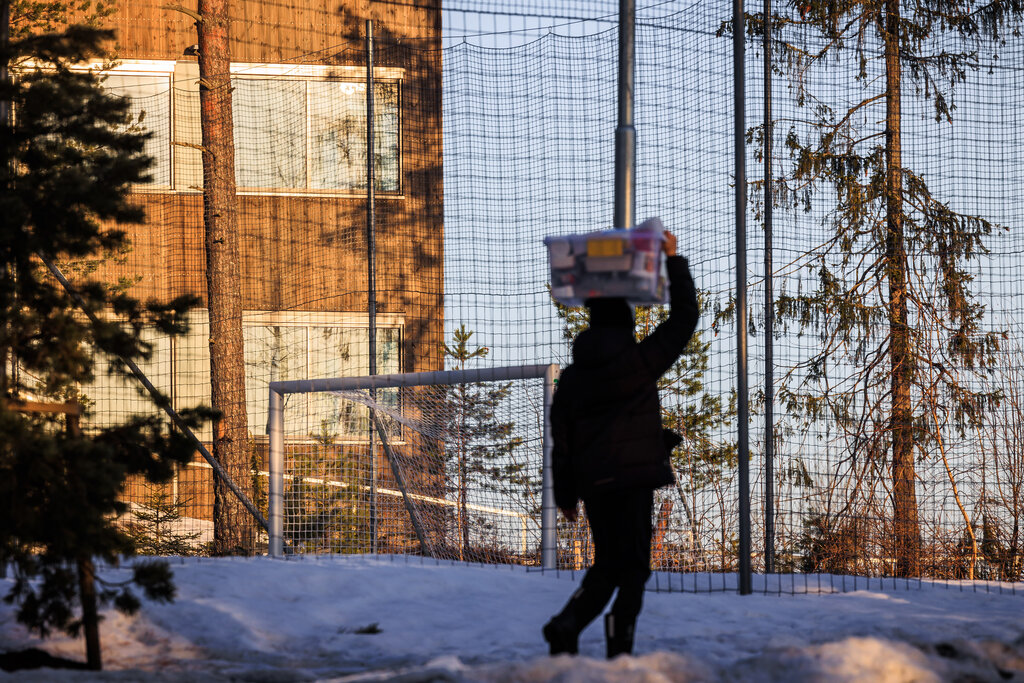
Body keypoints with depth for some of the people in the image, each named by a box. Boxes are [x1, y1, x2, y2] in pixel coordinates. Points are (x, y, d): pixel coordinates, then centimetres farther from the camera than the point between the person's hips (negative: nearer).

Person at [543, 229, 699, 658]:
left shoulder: (571, 377, 11)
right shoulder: (640, 360, -3)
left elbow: (561, 441, 10)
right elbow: (684, 317, 3)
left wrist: (565, 495, 16)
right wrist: (674, 261, 10)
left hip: (592, 484, 5)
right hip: (634, 479, -5)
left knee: (606, 565, 15)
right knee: (633, 567, -2)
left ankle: (566, 625, -3)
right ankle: (619, 645, -14)